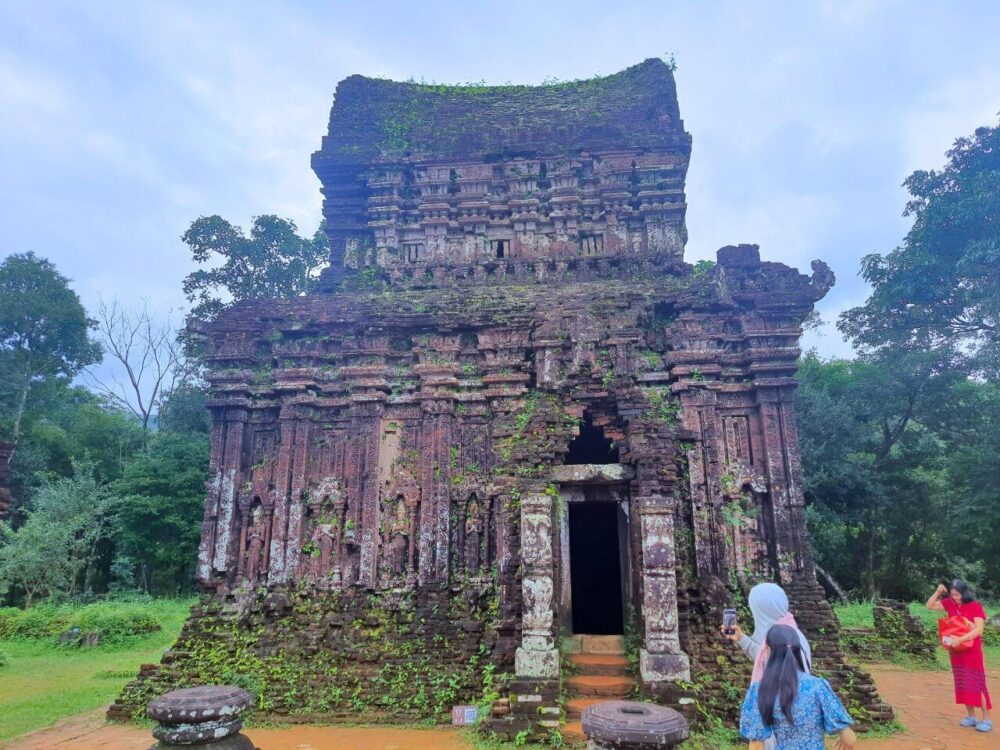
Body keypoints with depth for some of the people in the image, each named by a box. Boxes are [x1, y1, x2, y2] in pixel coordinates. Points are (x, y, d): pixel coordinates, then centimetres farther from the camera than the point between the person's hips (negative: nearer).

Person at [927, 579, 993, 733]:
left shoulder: (975, 606, -15)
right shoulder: (950, 604, 0)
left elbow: (979, 630, -20)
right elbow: (930, 606, 3)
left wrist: (960, 639, -28)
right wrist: (938, 592, -10)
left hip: (972, 651, -5)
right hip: (956, 651, 5)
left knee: (976, 684, -4)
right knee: (962, 684, 8)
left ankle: (986, 719, 4)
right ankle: (971, 716, 17)